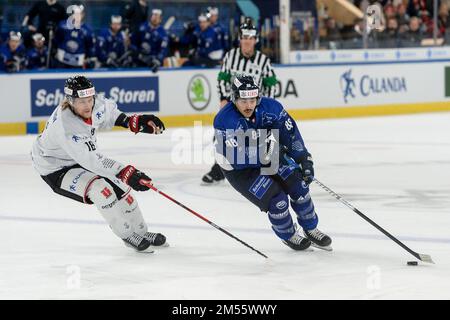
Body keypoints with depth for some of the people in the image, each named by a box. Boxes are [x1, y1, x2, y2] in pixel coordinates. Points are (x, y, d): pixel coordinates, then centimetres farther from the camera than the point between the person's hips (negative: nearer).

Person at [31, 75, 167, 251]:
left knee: (119, 187, 5)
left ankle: (141, 233, 22)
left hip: (82, 160, 8)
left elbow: (108, 111, 10)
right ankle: (128, 236, -11)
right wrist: (126, 173, -43)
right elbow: (91, 160, -41)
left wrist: (132, 121, 1)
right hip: (55, 169, -8)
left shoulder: (96, 103, -17)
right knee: (99, 189, -26)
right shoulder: (65, 127, -39)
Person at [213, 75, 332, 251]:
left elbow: (290, 132, -10)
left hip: (268, 155, 5)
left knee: (298, 183, -5)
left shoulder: (269, 106, -18)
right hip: (238, 170, -5)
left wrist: (305, 160, -17)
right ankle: (288, 236, 14)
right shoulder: (224, 121, -32)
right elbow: (238, 159, -36)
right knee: (276, 198, -15)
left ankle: (311, 230, 17)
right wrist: (267, 153, -39)